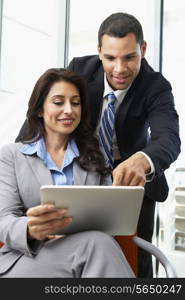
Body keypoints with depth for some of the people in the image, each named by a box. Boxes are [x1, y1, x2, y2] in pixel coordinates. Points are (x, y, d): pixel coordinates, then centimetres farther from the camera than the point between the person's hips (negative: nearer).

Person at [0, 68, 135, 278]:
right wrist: (30, 230, -25)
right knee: (97, 243, -34)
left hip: (84, 250, 3)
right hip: (27, 258, -3)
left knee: (99, 244, -35)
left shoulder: (94, 157, 20)